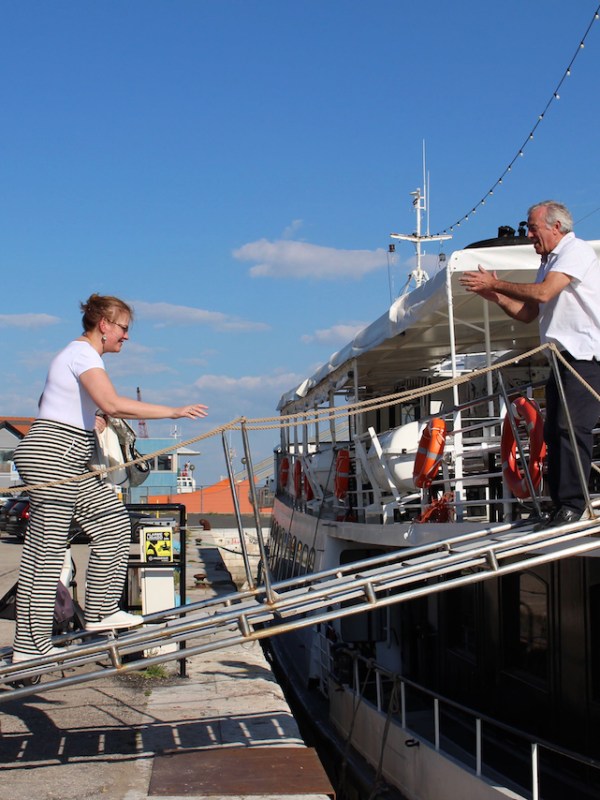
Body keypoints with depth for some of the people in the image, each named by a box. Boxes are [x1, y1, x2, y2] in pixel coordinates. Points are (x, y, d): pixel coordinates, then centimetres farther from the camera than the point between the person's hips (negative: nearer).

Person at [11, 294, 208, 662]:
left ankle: (101, 611, 15)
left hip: (71, 464, 10)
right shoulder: (84, 354, -13)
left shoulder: (78, 353, 19)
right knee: (46, 549, -7)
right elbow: (113, 404, -29)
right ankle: (30, 644, -2)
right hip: (53, 458, -10)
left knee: (114, 524, 10)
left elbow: (46, 402, 28)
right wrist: (174, 411, -26)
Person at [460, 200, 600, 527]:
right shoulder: (548, 262, 21)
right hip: (563, 358, 10)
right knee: (553, 431, 6)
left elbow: (542, 293, -21)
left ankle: (572, 504, -16)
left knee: (571, 426, -16)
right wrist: (495, 295, 5)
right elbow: (528, 313, 20)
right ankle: (559, 504, 9)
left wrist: (495, 284, -12)